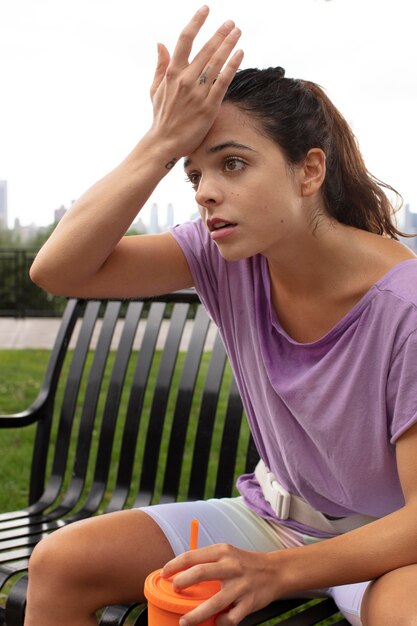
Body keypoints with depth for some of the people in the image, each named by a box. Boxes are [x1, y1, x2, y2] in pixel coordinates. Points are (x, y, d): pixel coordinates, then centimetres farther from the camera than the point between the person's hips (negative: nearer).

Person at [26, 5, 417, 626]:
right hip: (273, 515, 5)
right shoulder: (227, 256, -10)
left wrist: (276, 571, -32)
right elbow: (57, 269, -19)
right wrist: (162, 143, -27)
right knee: (59, 563, -8)